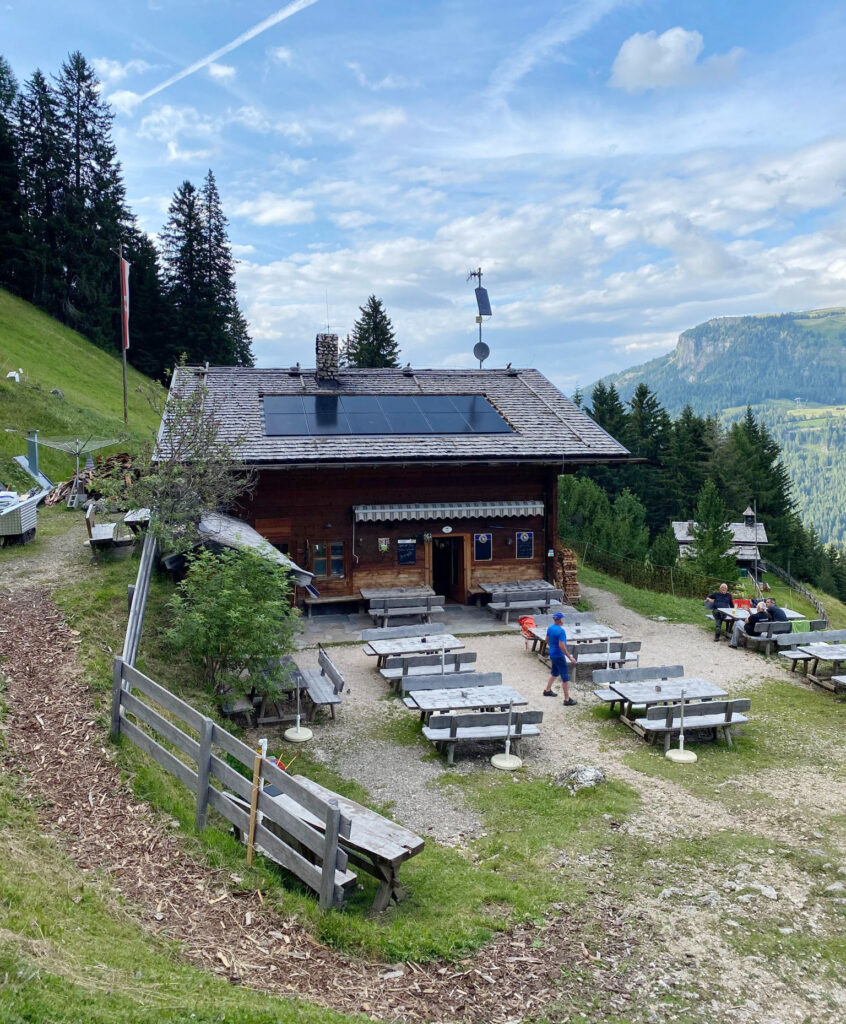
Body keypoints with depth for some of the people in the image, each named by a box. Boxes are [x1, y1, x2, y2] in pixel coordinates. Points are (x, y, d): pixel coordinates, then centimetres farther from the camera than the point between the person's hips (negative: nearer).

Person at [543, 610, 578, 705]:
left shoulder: (550, 628, 1)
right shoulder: (561, 631, -24)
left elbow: (547, 640, 15)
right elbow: (562, 646, -28)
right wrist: (570, 657, -21)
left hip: (552, 654, 9)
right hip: (559, 656, -9)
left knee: (554, 673, 29)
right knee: (565, 678, -2)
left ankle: (547, 690, 42)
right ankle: (567, 700, 1)